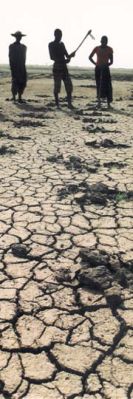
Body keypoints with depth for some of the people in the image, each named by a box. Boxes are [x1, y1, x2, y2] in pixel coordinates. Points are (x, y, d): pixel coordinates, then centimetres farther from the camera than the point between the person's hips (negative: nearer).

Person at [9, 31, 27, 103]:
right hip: (15, 67, -4)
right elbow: (10, 57, -4)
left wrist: (23, 66, 12)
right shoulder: (11, 46, 0)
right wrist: (11, 67, -11)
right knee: (15, 81, -9)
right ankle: (14, 96, 4)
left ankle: (19, 97, 3)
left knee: (22, 82, -3)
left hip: (22, 67, 4)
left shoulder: (23, 47, 14)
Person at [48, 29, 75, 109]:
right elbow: (52, 57, -13)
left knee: (69, 85, -1)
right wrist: (63, 60, -22)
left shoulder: (62, 44, 17)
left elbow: (66, 55, 19)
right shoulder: (51, 44, -2)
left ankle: (69, 103, 2)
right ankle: (57, 104, 4)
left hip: (64, 67, 6)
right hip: (57, 67, -6)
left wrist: (70, 55, -5)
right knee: (57, 86, -4)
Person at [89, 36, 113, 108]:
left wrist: (106, 65, -14)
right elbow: (90, 57, 13)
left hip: (105, 69, -1)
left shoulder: (109, 49, 1)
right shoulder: (96, 48, 4)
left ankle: (108, 103, -6)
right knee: (99, 85, 1)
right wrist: (95, 64, 1)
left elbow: (111, 61, 3)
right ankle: (99, 101, 8)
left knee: (107, 86, -8)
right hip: (98, 69, 1)